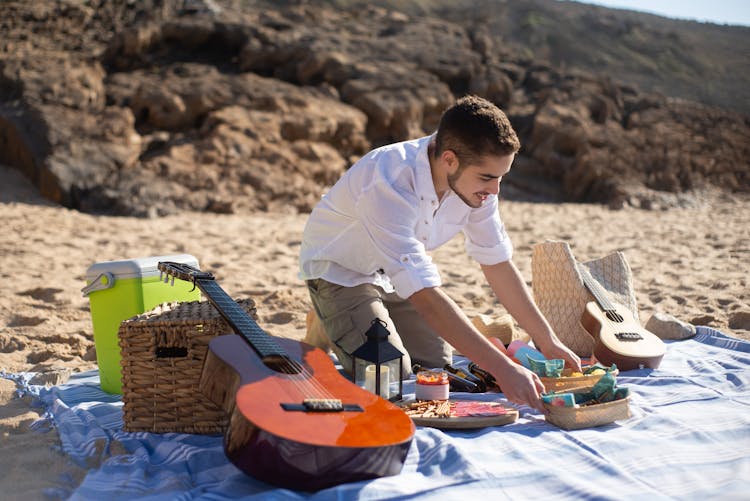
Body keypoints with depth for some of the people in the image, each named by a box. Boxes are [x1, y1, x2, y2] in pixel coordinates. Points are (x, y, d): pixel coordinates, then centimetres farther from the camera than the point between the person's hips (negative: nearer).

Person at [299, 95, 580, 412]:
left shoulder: (474, 177, -19)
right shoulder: (389, 183, -40)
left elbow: (498, 263, -7)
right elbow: (426, 297, -44)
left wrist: (548, 342, -8)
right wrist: (503, 368, -46)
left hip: (396, 273, 6)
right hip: (339, 270, -6)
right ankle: (327, 330, 10)